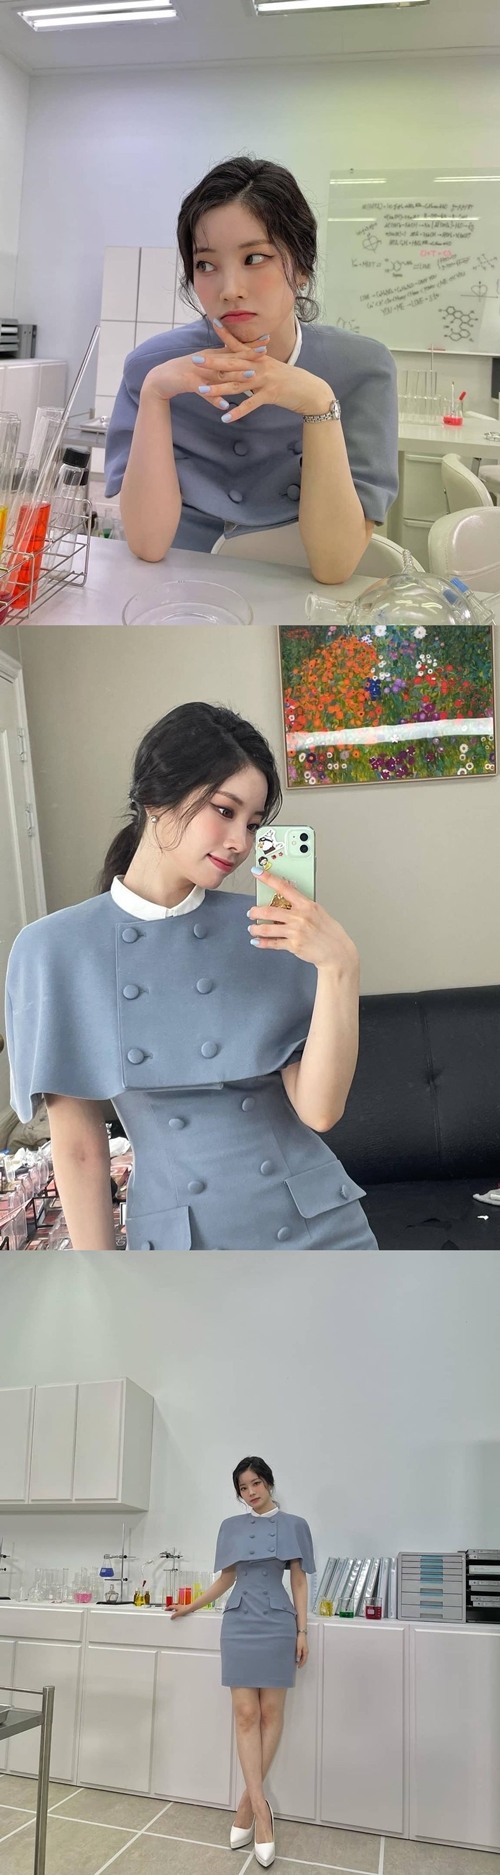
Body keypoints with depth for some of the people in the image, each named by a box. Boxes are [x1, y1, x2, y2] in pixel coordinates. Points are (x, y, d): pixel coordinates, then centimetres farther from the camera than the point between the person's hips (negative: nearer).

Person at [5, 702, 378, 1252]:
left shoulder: (267, 930, -4)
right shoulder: (55, 951, -8)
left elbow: (318, 1110, -12)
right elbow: (80, 1148, -5)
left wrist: (339, 966, -22)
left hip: (314, 1224, 1)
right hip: (176, 1238, -1)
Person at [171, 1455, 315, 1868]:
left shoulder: (293, 1526, 3)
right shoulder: (231, 1527, 9)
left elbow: (299, 1582, 4)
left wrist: (302, 1632, -1)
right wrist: (190, 1607, 21)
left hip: (277, 1625, -2)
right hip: (239, 1624, 2)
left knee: (271, 1713, -1)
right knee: (246, 1715, -4)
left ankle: (248, 1802, 7)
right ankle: (260, 1808, -6)